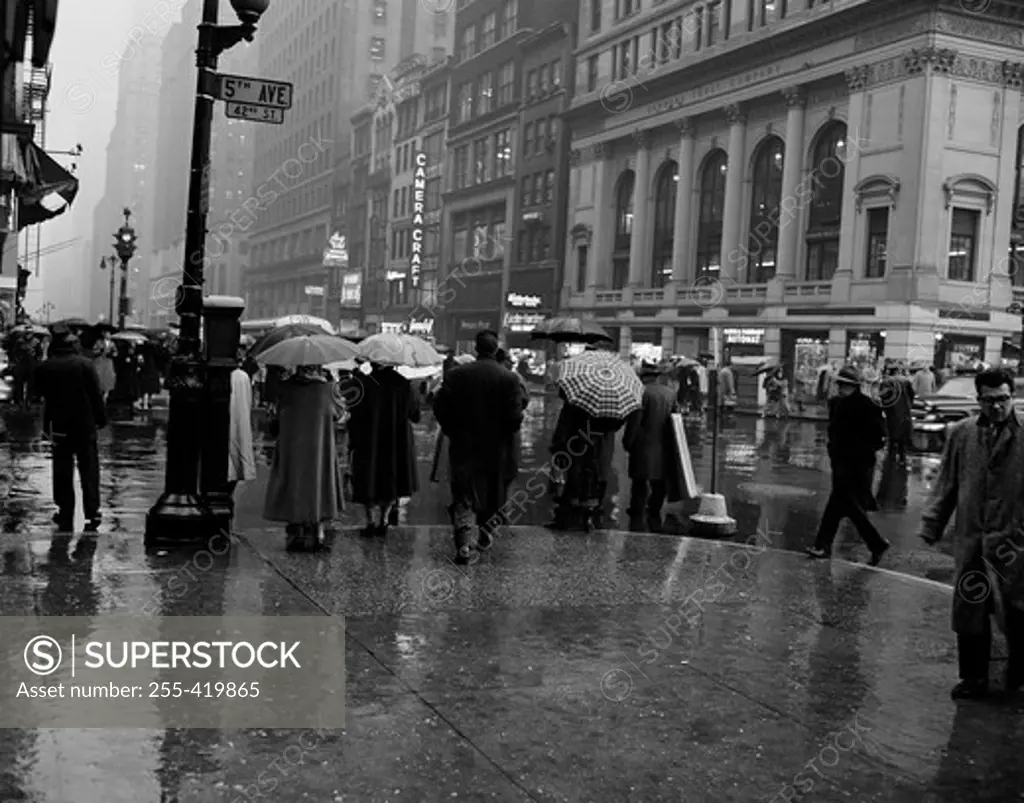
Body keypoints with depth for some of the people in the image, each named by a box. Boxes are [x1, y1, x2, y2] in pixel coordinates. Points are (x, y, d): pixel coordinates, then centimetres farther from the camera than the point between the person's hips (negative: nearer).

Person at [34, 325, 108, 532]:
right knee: (89, 470, 6)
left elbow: (42, 397, 4)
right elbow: (96, 395, -8)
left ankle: (65, 515, 12)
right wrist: (101, 418, -1)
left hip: (59, 426, 1)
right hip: (85, 424, -1)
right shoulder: (85, 364, -10)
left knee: (62, 472, 9)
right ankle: (92, 513, 3)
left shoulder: (44, 368, -4)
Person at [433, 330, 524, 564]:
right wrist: (506, 434, 6)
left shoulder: (456, 374, -6)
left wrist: (452, 431, 9)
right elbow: (515, 416, -14)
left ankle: (464, 543, -7)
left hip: (463, 448, 0)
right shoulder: (508, 378, -10)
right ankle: (486, 533, 32)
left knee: (464, 497, 5)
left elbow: (440, 407, -5)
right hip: (497, 449, 0)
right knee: (493, 494, 20)